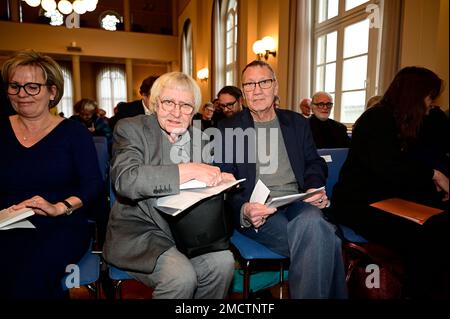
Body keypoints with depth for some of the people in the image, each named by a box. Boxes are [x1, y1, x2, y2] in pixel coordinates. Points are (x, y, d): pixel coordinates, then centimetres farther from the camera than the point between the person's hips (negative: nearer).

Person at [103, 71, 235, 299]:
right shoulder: (131, 129, -6)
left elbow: (207, 181, 18)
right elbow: (125, 180, -24)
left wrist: (220, 179, -6)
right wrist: (189, 171, -29)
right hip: (140, 229, -4)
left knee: (223, 262, -18)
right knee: (182, 276, -26)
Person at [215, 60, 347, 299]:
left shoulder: (297, 123, 19)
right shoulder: (227, 128, 7)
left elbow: (314, 163, 22)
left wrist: (315, 188, -3)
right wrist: (243, 210, -20)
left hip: (297, 201, 4)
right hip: (255, 209, -3)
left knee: (311, 223, -34)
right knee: (322, 238, -30)